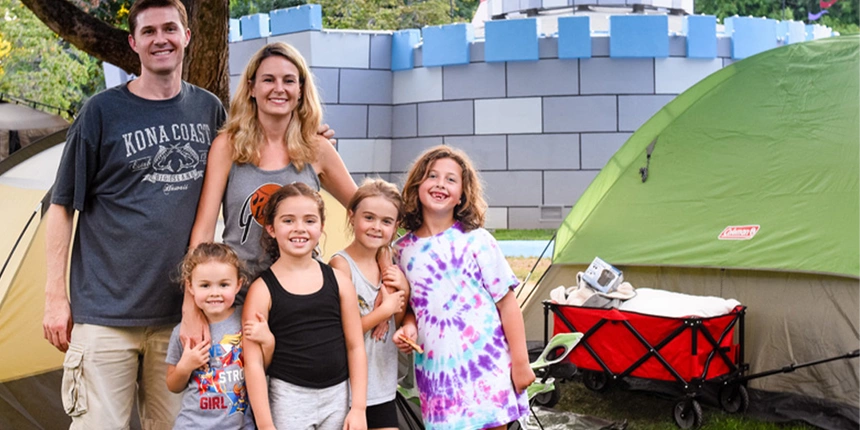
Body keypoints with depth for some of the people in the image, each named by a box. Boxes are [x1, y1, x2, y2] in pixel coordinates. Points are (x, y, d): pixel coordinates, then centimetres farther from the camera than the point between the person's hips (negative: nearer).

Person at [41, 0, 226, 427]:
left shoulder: (208, 109, 7)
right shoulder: (103, 111, -3)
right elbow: (62, 206, 0)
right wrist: (55, 296, -4)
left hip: (180, 312, 3)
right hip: (106, 312, -3)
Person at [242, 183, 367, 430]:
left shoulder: (338, 281, 2)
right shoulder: (262, 289, -6)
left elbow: (355, 346, 4)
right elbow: (253, 362, -8)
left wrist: (358, 408, 0)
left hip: (337, 396, 3)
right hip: (288, 399, -3)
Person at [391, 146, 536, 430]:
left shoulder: (475, 240, -5)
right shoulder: (402, 250, 5)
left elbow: (507, 303, -4)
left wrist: (521, 362, -6)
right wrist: (409, 327, -4)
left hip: (486, 368, -3)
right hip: (435, 374, 3)